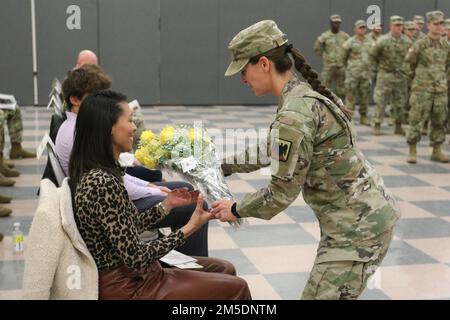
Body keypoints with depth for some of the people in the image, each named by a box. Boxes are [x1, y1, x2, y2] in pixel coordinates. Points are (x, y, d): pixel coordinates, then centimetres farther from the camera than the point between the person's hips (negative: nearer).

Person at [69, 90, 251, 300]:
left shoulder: (93, 173, 3)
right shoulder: (104, 184, -26)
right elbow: (134, 258, -24)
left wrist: (167, 204, 6)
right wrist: (189, 228, -17)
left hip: (124, 274, 9)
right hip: (126, 287, -9)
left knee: (225, 269, 17)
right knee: (236, 288, -3)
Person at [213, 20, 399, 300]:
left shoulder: (294, 114, -24)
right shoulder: (306, 93, 6)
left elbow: (282, 193, -18)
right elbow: (271, 151, 20)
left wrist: (236, 210, -3)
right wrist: (224, 166, 20)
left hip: (357, 224, -10)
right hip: (367, 212, 10)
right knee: (328, 289, 25)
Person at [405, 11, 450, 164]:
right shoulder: (420, 44, -7)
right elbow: (409, 60, 6)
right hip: (422, 89, -5)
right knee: (417, 120, -4)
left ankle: (437, 151, 17)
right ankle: (412, 152, 2)